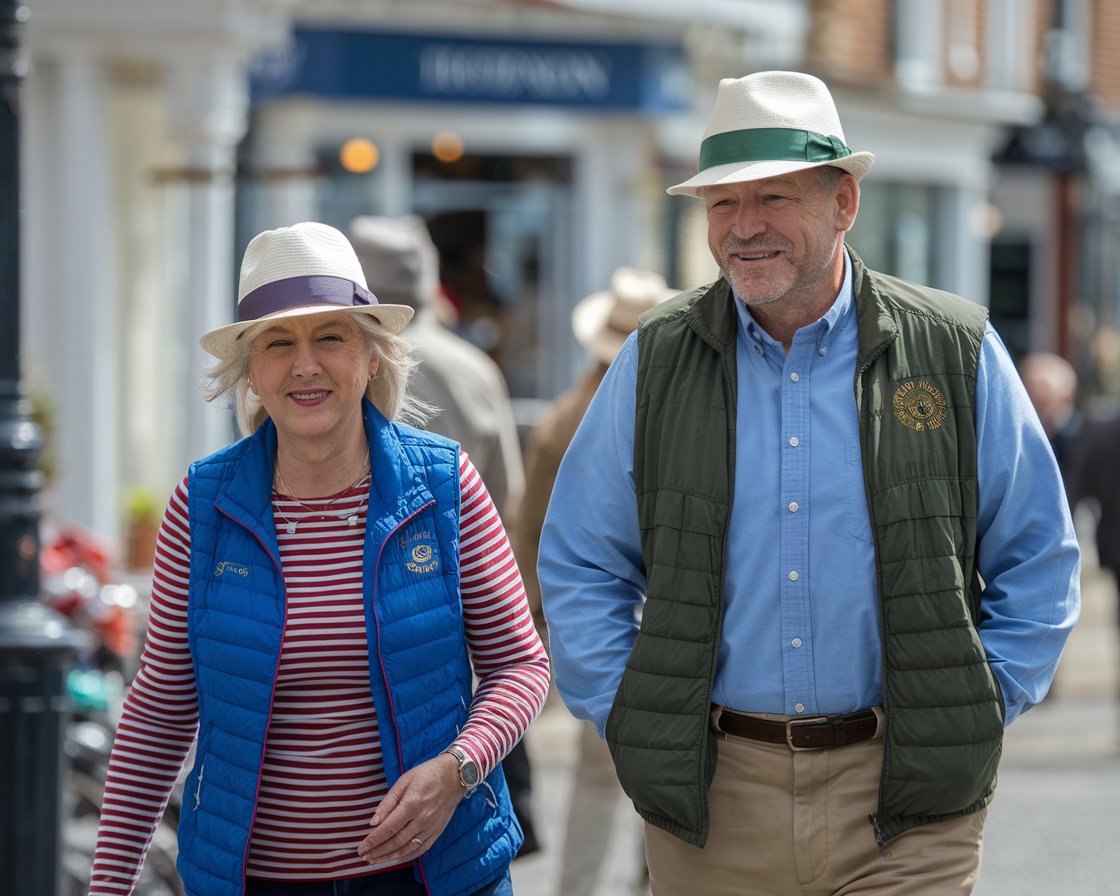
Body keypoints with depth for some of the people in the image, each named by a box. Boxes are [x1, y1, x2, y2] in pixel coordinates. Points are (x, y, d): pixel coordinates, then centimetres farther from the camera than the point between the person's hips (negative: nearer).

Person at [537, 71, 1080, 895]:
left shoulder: (957, 354, 2)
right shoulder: (656, 362, 6)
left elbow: (1039, 563, 8)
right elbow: (579, 567, 11)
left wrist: (973, 718, 0)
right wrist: (630, 719, 0)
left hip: (904, 801, -1)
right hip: (713, 808, 2)